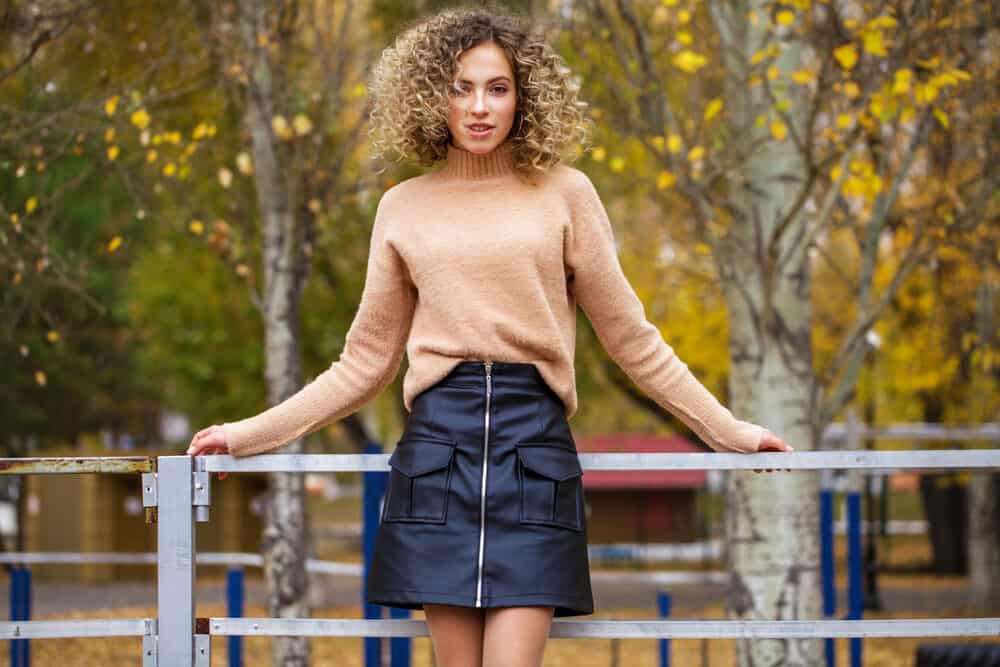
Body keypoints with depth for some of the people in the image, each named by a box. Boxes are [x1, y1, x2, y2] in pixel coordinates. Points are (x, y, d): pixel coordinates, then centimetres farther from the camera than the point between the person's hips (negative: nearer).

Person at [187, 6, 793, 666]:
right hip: (439, 441, 1)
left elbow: (630, 338, 12)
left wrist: (726, 429, 10)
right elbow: (365, 362, 16)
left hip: (534, 441, -1)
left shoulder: (564, 193, 7)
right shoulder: (404, 207, 11)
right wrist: (250, 435, 12)